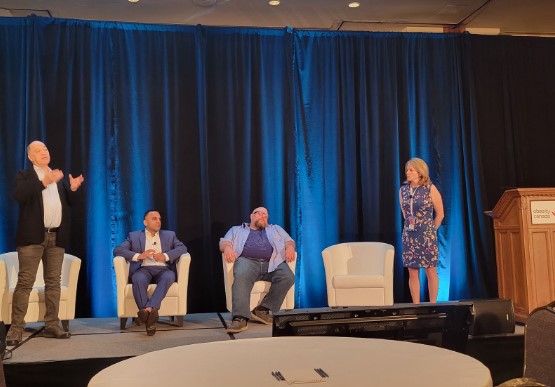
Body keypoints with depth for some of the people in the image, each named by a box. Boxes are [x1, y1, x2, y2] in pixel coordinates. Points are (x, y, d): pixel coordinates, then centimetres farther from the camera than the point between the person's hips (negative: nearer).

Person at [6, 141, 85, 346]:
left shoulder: (58, 177, 18)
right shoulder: (24, 175, 3)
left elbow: (70, 202, 15)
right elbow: (19, 195, -18)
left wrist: (73, 189, -6)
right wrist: (44, 182, -27)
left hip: (56, 237, 5)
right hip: (33, 237, -5)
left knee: (53, 282, 7)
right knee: (25, 282, -6)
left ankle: (51, 325, 13)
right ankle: (16, 328, -3)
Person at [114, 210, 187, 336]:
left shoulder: (170, 235, 21)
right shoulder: (134, 236, 17)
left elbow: (182, 248, 5)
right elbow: (117, 250, 5)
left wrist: (165, 256, -13)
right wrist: (138, 255, -12)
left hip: (163, 269, 1)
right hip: (143, 269, 0)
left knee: (168, 277, -36)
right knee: (139, 280, -36)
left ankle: (148, 309, -49)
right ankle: (149, 318, -44)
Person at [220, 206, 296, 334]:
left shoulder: (276, 229, 35)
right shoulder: (237, 230, 30)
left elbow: (289, 241, 22)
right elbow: (224, 242, 14)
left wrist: (290, 247, -4)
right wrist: (227, 247, -12)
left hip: (273, 263, 2)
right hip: (248, 261, -2)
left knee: (287, 277, -30)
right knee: (241, 277, -37)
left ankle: (263, 310, -23)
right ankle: (240, 318, -45)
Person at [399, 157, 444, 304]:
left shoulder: (430, 189, -7)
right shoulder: (403, 190, 5)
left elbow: (440, 213, -1)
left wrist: (431, 231, 5)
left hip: (426, 236, -4)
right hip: (409, 235, 4)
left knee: (430, 271, 1)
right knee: (412, 272, 5)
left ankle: (433, 304, 12)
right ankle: (416, 305, 13)